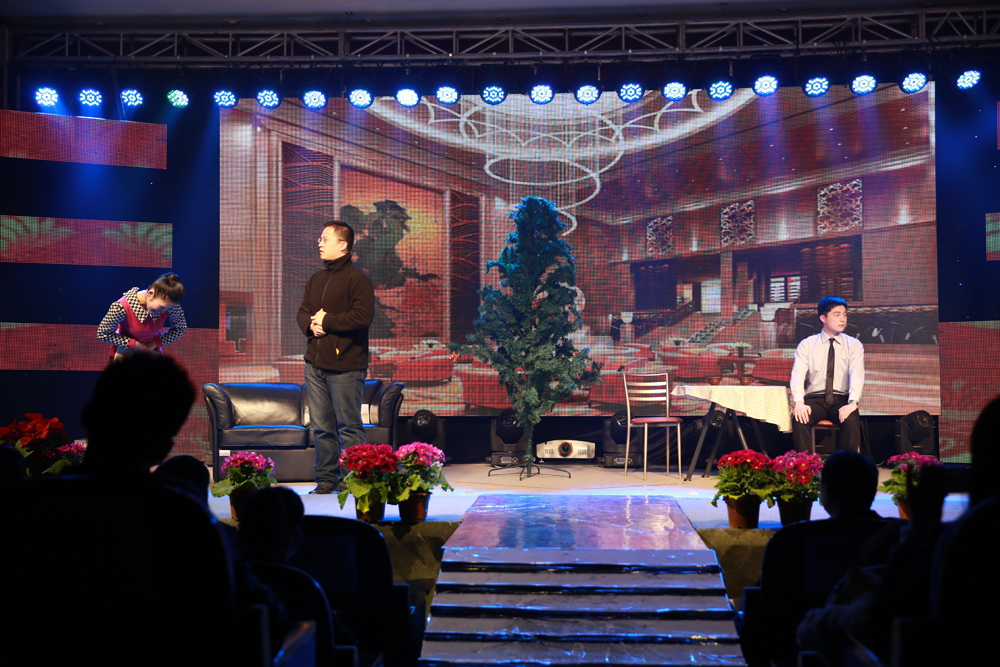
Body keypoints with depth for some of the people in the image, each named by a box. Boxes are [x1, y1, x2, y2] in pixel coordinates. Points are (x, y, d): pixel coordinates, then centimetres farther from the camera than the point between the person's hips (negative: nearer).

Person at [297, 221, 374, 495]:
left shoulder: (357, 279, -8)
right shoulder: (316, 279, 17)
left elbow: (363, 316, -19)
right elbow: (303, 312, 20)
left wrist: (326, 321, -12)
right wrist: (310, 325, -3)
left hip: (344, 365, -7)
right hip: (315, 363, 8)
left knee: (349, 426, -3)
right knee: (321, 426, 11)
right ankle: (326, 478, 19)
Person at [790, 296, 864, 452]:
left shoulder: (854, 345, 7)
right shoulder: (807, 345, 7)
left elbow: (857, 376, -8)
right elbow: (798, 375, -6)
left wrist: (852, 403, -27)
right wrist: (799, 402, -25)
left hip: (842, 400, 0)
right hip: (815, 399, 0)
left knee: (851, 422, -32)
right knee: (799, 420, -31)